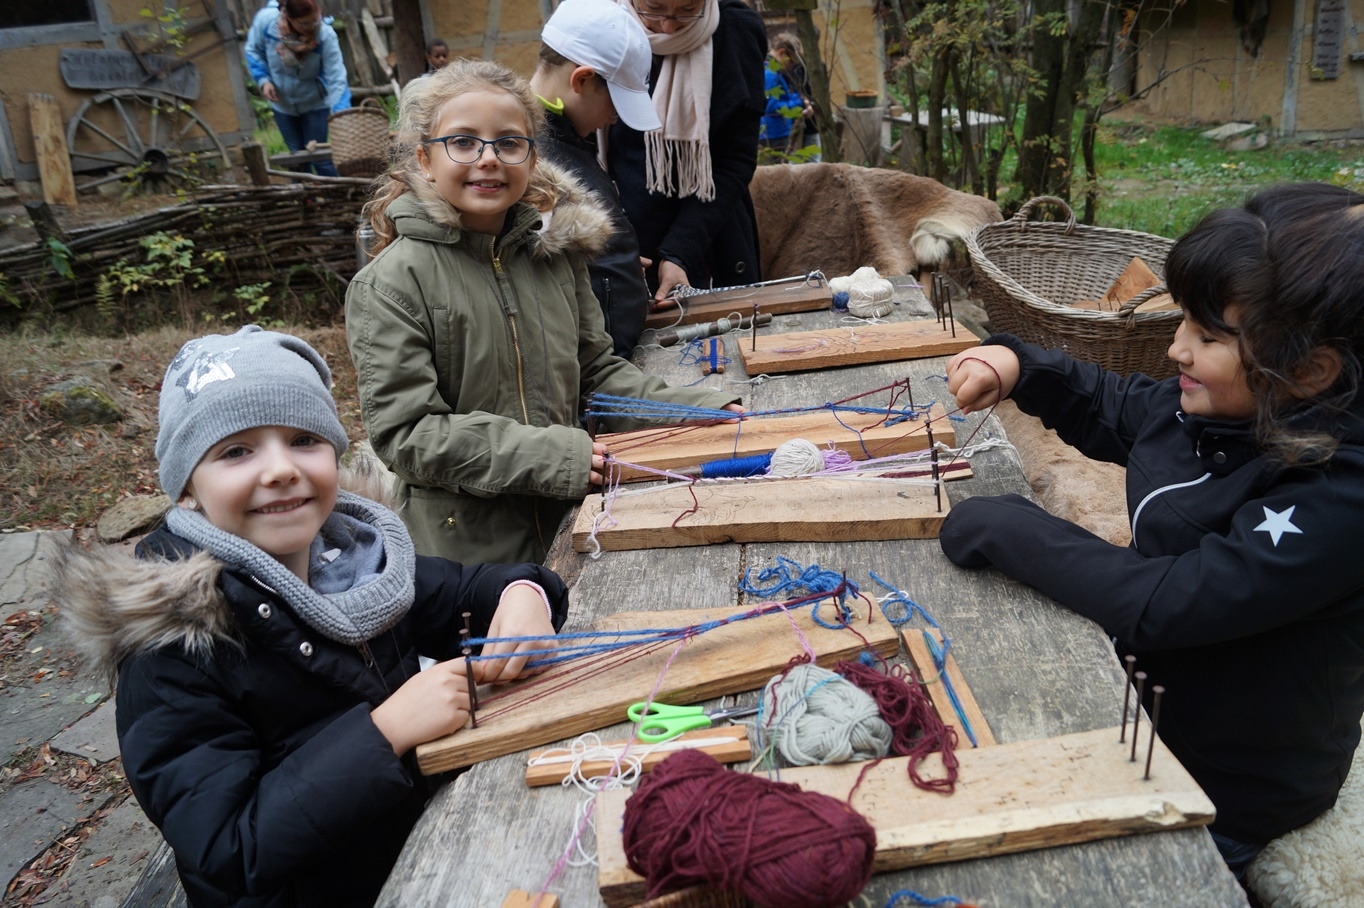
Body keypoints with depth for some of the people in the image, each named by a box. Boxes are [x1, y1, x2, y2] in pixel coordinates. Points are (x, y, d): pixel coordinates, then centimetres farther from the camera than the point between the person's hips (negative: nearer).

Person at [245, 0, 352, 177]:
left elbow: (336, 79, -31)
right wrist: (263, 79, -17)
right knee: (297, 155, 15)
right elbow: (253, 50, -3)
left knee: (319, 155, 0)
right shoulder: (265, 20, -24)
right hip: (282, 103, 3)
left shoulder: (325, 35, -31)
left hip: (315, 103, -3)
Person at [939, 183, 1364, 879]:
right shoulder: (1216, 406, -9)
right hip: (1148, 684, 7)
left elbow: (1162, 606, -33)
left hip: (1227, 789, -7)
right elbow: (1109, 411, 10)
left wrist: (1004, 529, -24)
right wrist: (1018, 367, -9)